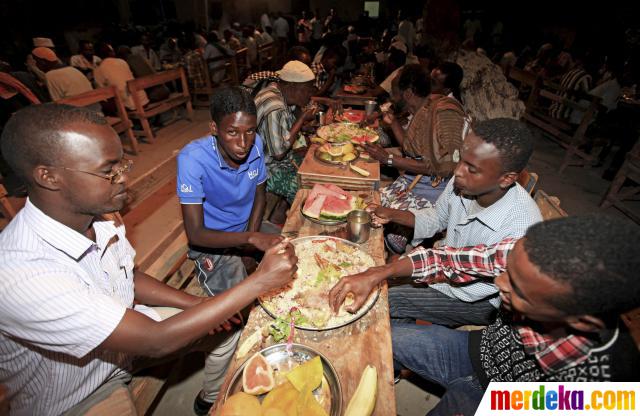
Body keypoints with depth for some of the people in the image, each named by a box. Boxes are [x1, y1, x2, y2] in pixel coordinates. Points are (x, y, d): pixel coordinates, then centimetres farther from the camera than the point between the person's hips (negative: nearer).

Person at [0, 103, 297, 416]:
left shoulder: (100, 216, -15)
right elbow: (158, 341, -35)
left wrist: (196, 304, -10)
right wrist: (260, 281, -35)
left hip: (117, 338, 6)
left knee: (227, 327, 4)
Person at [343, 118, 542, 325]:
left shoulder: (520, 228, -35)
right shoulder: (461, 183, -18)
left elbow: (472, 291, -24)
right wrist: (392, 214, -13)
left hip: (479, 300, -5)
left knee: (382, 300, -15)